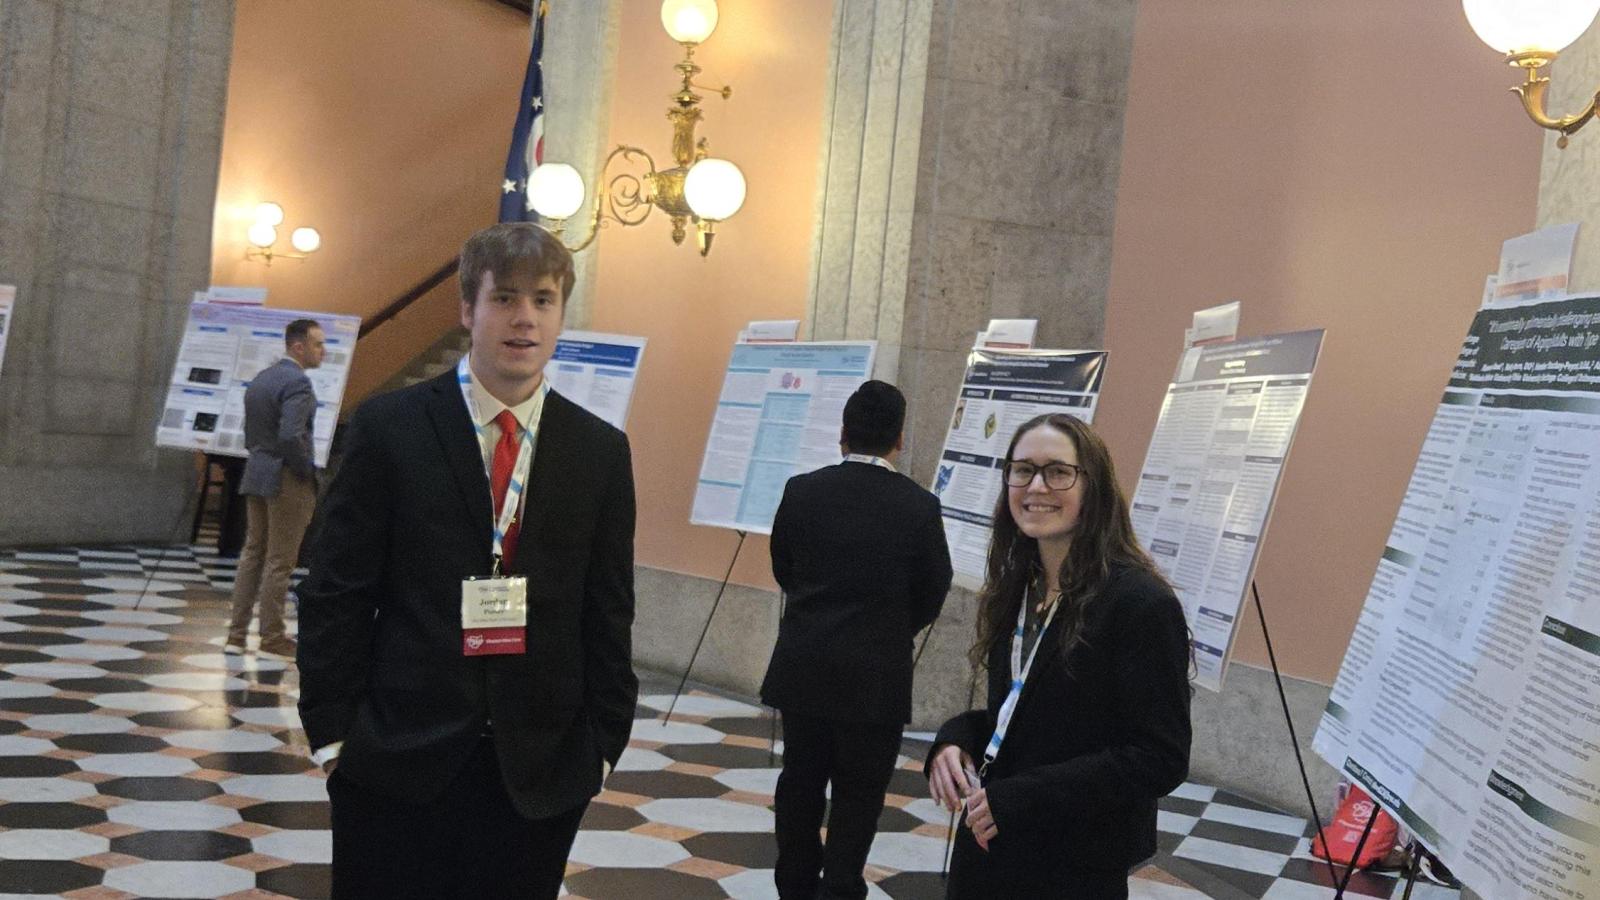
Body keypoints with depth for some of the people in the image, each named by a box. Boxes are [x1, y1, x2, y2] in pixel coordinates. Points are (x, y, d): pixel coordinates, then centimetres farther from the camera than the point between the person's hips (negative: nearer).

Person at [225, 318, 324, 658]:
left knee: (253, 553, 15)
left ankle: (236, 635, 18)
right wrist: (308, 470, -14)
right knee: (279, 562, 0)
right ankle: (272, 638, 8)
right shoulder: (297, 382, -17)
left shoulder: (260, 379, 12)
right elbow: (291, 436, -27)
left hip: (256, 474, 9)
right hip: (286, 480, -9)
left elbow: (251, 433, 14)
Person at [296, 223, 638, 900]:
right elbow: (335, 593, -2)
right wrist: (330, 730, -5)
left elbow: (608, 611, 6)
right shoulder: (389, 427, -2)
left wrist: (603, 742, 3)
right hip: (395, 760, -2)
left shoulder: (601, 451, 4)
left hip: (542, 770, 2)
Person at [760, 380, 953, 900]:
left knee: (801, 780, 15)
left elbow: (783, 572, 6)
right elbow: (932, 595, -1)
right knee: (858, 793, 7)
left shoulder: (801, 491, -5)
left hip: (803, 667, 3)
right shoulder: (919, 507, -12)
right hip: (875, 676, -3)